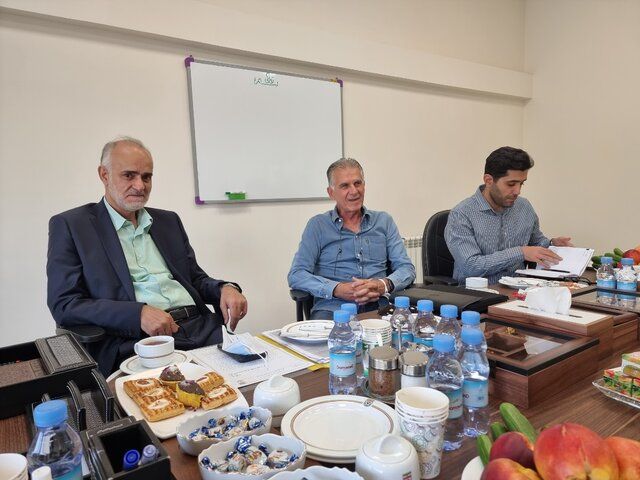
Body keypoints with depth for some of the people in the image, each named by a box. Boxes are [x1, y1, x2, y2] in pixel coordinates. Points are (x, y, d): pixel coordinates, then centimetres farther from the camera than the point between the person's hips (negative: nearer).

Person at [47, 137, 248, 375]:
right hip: (133, 340, -5)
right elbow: (64, 304, -3)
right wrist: (138, 314, -17)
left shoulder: (168, 221, 20)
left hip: (201, 328, 5)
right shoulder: (70, 225, 5)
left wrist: (225, 288, -2)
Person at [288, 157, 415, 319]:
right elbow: (296, 275, 0)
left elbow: (406, 268, 11)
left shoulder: (384, 221, 16)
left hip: (377, 306, 3)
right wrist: (338, 290, -16)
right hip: (332, 309, -2)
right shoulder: (318, 225, 8)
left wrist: (383, 285, -12)